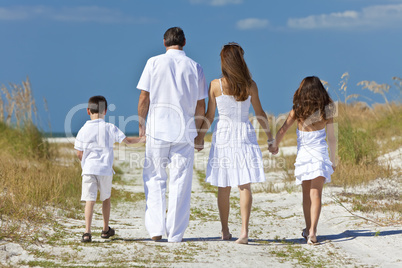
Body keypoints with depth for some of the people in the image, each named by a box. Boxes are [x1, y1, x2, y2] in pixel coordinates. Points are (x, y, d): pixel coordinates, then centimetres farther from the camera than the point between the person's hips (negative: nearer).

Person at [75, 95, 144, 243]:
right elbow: (127, 140, 0)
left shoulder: (83, 130, 2)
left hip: (88, 169, 0)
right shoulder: (110, 128, -1)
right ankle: (106, 229, 30)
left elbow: (79, 154, 5)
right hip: (105, 169, 0)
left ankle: (87, 232, -16)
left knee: (90, 200, -4)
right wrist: (143, 138, 12)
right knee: (106, 198, 19)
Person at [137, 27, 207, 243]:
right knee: (180, 183, 5)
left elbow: (144, 98, -1)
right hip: (184, 132, 1)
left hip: (157, 130, -1)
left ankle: (156, 229, 3)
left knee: (154, 180, 10)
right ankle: (175, 234, 6)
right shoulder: (195, 67, 5)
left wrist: (141, 123, 12)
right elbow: (200, 107, 6)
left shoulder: (154, 63, 0)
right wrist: (196, 131, 18)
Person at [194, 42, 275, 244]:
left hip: (223, 136, 0)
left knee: (224, 188, 10)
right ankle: (244, 230, -12)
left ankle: (225, 231, 18)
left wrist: (200, 136, 13)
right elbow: (260, 114, 4)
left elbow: (209, 116, 0)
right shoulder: (250, 85, -3)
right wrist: (270, 137, 15)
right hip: (245, 136, 0)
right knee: (244, 186, 0)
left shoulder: (215, 85, -5)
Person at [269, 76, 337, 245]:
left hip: (303, 155, 1)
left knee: (307, 195, 16)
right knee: (316, 194, -5)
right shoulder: (326, 111, -2)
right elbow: (331, 138, 1)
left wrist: (275, 146, 15)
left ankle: (308, 230, 25)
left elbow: (281, 131, -4)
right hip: (320, 155, -1)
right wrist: (333, 159, 13)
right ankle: (312, 231, -19)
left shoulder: (297, 111, -2)